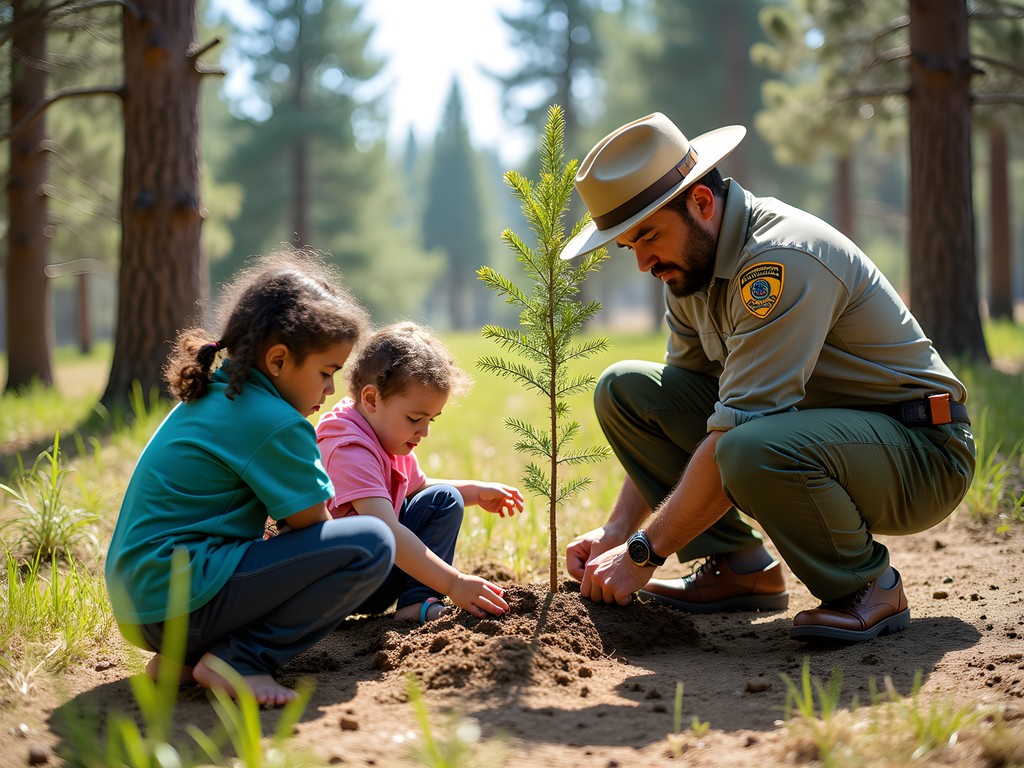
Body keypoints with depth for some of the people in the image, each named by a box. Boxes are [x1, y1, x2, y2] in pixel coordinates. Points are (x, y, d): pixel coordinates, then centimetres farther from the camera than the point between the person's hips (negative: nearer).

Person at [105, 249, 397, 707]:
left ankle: (181, 656, 13)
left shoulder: (207, 396, 17)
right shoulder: (276, 424, -11)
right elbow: (314, 529, -4)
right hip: (183, 599, -10)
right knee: (371, 543, -14)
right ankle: (236, 660, -13)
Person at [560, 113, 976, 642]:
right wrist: (617, 529, -1)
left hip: (921, 450, -8)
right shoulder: (690, 262, 2)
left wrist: (643, 552, -25)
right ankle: (742, 568, 3)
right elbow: (672, 413, 9)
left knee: (756, 450, -40)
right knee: (624, 389, -2)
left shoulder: (783, 259, -27)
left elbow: (733, 432, -31)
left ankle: (867, 585, -11)